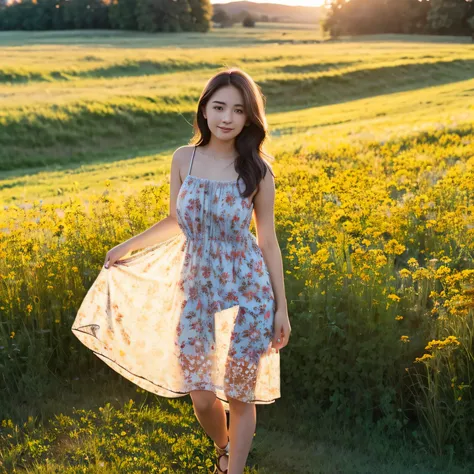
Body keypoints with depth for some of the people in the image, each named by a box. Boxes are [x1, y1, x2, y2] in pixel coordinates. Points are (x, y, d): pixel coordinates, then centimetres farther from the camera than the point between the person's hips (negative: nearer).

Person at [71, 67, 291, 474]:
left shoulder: (257, 171, -9)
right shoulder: (183, 159, -5)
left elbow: (268, 241, -3)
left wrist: (281, 307, -1)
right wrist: (128, 245, 18)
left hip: (247, 293, -2)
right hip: (195, 292, 2)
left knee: (240, 396, 8)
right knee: (202, 398, 9)